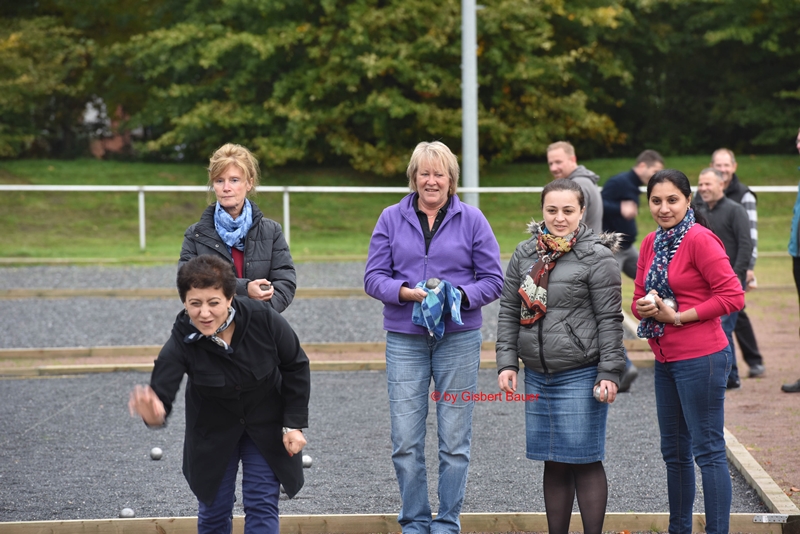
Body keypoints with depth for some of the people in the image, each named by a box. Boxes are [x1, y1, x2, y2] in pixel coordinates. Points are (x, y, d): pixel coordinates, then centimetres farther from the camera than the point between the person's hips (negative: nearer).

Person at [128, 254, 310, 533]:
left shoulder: (264, 319, -27)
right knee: (214, 510, 10)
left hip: (267, 425, 0)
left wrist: (294, 424, -10)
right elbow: (161, 393, -40)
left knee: (262, 505, -2)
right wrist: (154, 413, -65)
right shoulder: (181, 342, -29)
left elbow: (295, 366, -10)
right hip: (213, 432, 0)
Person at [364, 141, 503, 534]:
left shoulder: (471, 220, 4)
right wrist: (409, 293, -15)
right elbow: (374, 278, 3)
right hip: (405, 339, 1)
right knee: (405, 442, 0)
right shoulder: (391, 219, 7)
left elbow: (493, 280, 3)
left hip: (458, 338, -1)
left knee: (454, 440, 3)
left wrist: (460, 296, -15)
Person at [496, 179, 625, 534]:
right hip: (537, 376, 5)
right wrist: (507, 362, 3)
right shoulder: (524, 254, 9)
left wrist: (609, 373, -12)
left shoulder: (597, 257, -5)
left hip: (581, 375, -5)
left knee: (585, 461, -2)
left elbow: (609, 319, -7)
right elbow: (508, 311, 12)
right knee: (553, 462, 11)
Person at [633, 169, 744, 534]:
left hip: (700, 359, -9)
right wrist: (647, 307, -10)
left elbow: (732, 296, -18)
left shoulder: (699, 239, -14)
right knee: (674, 450, 17)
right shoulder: (650, 244, 9)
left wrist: (677, 315, -16)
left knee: (707, 450, -5)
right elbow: (639, 300, 14)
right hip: (666, 360, 9)